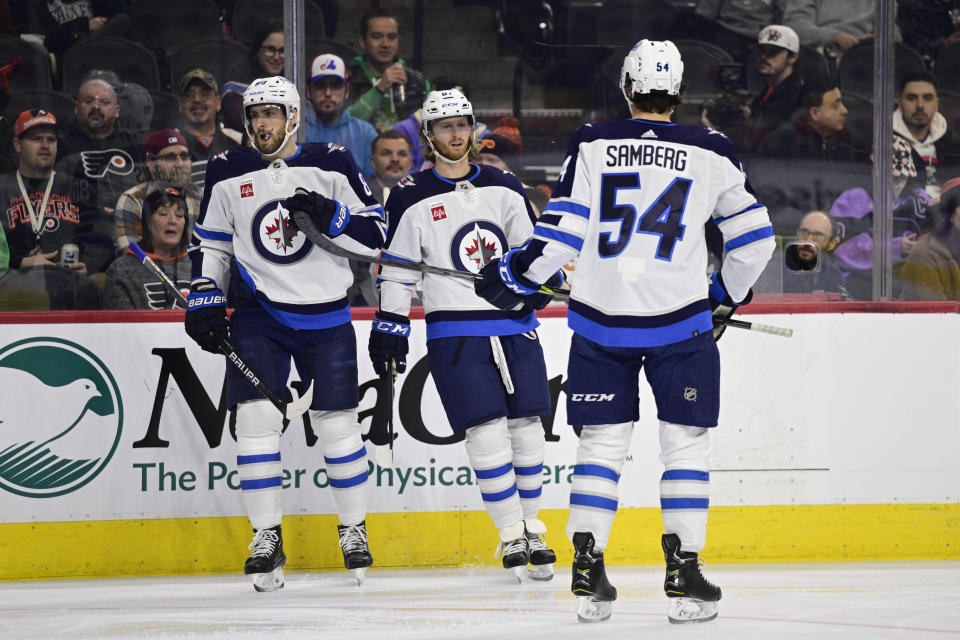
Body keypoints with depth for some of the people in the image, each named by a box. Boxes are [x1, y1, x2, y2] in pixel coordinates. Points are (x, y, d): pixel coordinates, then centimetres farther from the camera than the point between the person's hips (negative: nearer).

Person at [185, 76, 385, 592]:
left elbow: (374, 235, -4)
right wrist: (204, 297, -1)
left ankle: (354, 529, 18)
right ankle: (267, 539, -3)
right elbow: (210, 243, 11)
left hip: (325, 316, -1)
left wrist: (330, 216, -20)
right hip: (258, 315, 1)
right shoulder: (227, 173, 3)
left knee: (336, 423, 1)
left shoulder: (332, 165, -2)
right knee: (255, 415, -10)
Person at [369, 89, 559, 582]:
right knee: (487, 433, -11)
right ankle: (511, 535, -1)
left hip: (516, 327, 4)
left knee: (526, 429, 4)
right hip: (454, 334, -4)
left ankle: (531, 528, 19)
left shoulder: (504, 188, 9)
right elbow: (397, 272, 2)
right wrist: (390, 328, -1)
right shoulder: (411, 200, -1)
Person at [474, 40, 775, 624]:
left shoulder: (591, 146, 0)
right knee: (686, 441, 8)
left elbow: (561, 233, -3)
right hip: (680, 322, -1)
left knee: (602, 442, 10)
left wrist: (512, 277, 11)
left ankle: (588, 570, 4)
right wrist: (728, 292, 25)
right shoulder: (712, 153, 1)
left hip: (600, 320, 1)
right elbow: (753, 236, 9)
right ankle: (684, 573, 2)